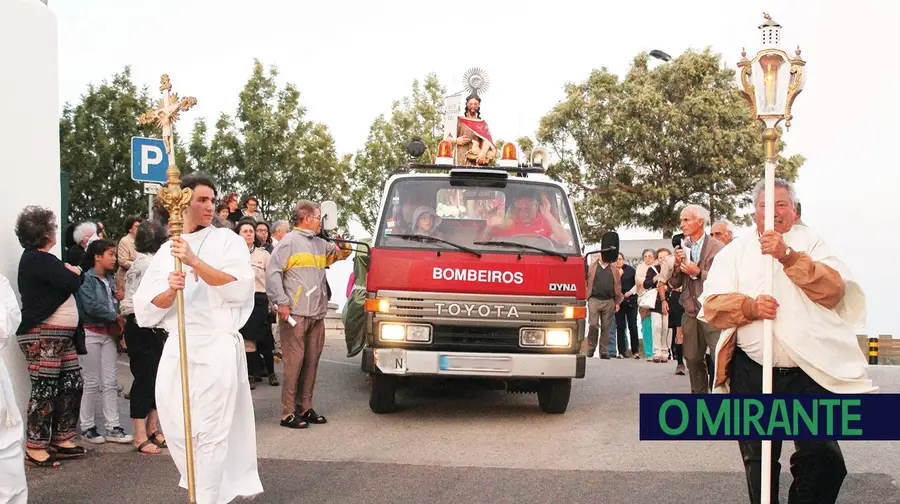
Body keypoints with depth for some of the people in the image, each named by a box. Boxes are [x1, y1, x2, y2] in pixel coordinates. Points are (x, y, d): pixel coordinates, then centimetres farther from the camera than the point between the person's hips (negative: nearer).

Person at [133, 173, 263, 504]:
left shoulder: (227, 240, 3)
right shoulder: (166, 251, 13)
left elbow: (239, 288, -12)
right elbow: (146, 307, 7)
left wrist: (194, 261, -19)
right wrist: (170, 290, -14)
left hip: (217, 345, -5)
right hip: (176, 346, 5)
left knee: (210, 430, -5)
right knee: (175, 426, 8)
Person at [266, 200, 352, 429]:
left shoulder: (320, 244, 19)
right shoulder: (289, 242, -3)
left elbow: (340, 254, 30)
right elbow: (273, 272, -9)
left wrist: (344, 247, 5)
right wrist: (281, 302, -16)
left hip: (317, 315, 8)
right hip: (295, 314, -8)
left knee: (312, 362, 11)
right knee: (294, 362, -7)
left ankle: (305, 408, 19)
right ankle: (288, 413, -2)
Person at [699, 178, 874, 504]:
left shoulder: (810, 242, 7)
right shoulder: (735, 251, 10)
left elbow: (834, 290, -10)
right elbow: (712, 305, 0)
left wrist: (787, 255, -20)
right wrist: (751, 307, -19)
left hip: (811, 371, -1)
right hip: (752, 372, 2)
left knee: (823, 460, -5)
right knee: (759, 463, 11)